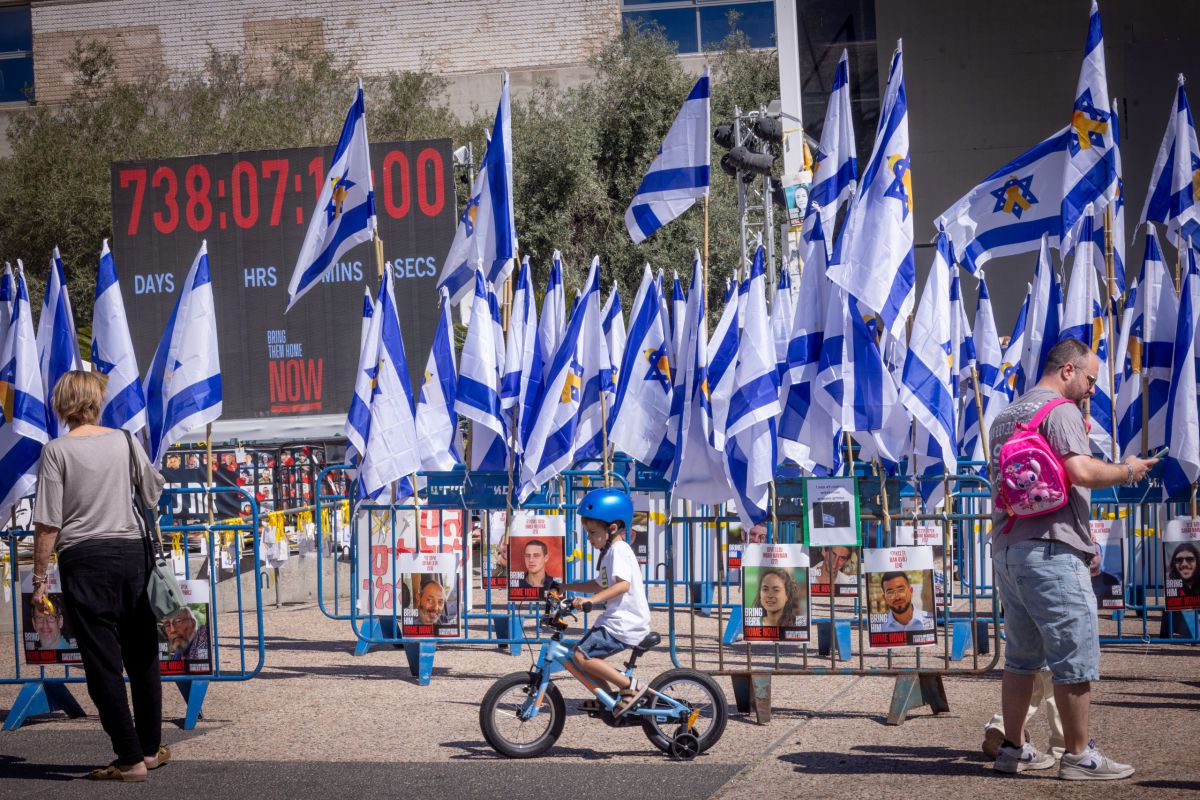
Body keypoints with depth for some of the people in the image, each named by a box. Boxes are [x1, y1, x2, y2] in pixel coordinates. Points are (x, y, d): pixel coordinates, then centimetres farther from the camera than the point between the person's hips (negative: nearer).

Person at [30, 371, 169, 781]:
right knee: (142, 655, 15)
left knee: (103, 661, 0)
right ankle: (150, 747, 25)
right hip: (133, 552, 4)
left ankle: (130, 758, 0)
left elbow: (47, 524, -10)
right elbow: (153, 496, 19)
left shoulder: (57, 451, -7)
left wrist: (39, 578, -2)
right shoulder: (125, 441, 4)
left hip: (85, 561, -4)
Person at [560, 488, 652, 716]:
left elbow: (623, 584, -28)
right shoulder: (612, 550, 21)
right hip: (618, 620, 11)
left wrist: (592, 600, -36)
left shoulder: (618, 550, -12)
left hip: (624, 624, -11)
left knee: (582, 656, -18)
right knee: (585, 657, 12)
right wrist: (565, 587, 29)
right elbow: (600, 585, 32)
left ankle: (631, 687, -14)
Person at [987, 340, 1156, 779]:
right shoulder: (1061, 411, -8)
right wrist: (1127, 471, -7)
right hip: (1050, 550, -9)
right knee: (1075, 654, -4)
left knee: (1021, 656, 14)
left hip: (1006, 548, 9)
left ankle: (1014, 748, 17)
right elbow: (1081, 470, -22)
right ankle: (1079, 755, -2)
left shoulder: (1006, 416, 20)